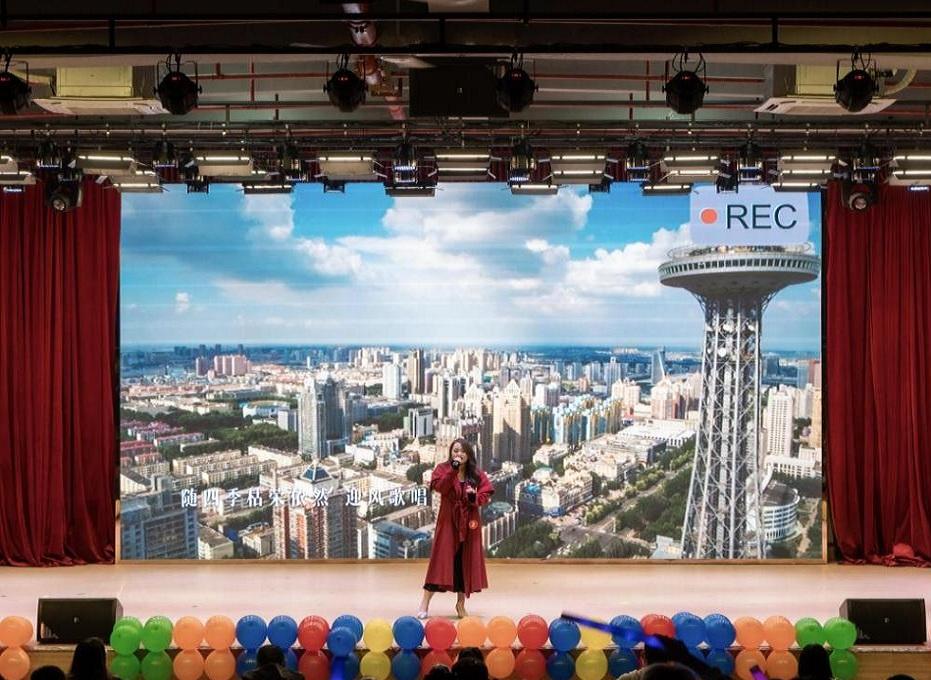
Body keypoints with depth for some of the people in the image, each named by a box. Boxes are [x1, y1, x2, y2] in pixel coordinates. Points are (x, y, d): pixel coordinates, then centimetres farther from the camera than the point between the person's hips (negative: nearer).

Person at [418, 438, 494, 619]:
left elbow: (486, 494, 4)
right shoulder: (442, 469, -1)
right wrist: (453, 470, -27)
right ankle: (424, 605, -1)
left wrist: (475, 497, -16)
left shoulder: (477, 474, 6)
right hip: (448, 521, -3)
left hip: (469, 522, 3)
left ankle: (461, 603, 19)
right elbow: (439, 487, -18)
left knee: (465, 561, 6)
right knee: (441, 559, -6)